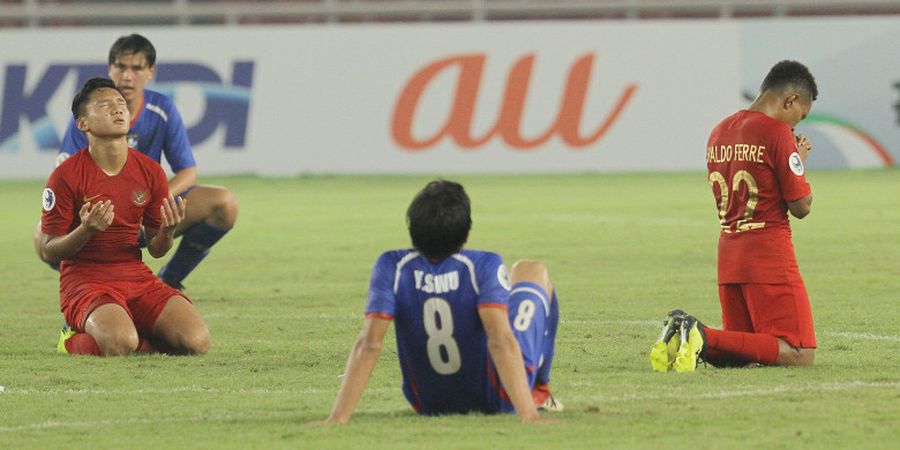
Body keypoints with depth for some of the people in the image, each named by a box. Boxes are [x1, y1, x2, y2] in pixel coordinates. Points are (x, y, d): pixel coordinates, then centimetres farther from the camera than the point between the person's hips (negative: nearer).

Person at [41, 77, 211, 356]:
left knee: (197, 341, -19)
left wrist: (167, 232, -12)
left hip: (137, 278, 5)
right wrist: (87, 231, -24)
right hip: (85, 279, -5)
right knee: (120, 344, -35)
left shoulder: (150, 172, 5)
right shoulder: (66, 176, -8)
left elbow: (156, 249, 12)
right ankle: (75, 341, 1)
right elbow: (49, 251, -5)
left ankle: (137, 333, 10)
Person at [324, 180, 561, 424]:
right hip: (496, 401, -3)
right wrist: (528, 414, -37)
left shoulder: (392, 267, -18)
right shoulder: (484, 266, -24)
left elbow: (368, 345, -23)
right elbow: (500, 341, -33)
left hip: (428, 406, 3)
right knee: (531, 271, 18)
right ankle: (540, 391, 30)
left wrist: (337, 419, -24)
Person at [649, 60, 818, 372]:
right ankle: (705, 337, -22)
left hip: (728, 254, 8)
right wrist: (800, 161, 7)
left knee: (741, 354, 19)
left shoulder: (719, 132, 13)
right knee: (800, 355, -8)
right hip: (769, 254, -8)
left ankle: (681, 335, -9)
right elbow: (801, 207, -11)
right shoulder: (777, 133, -11)